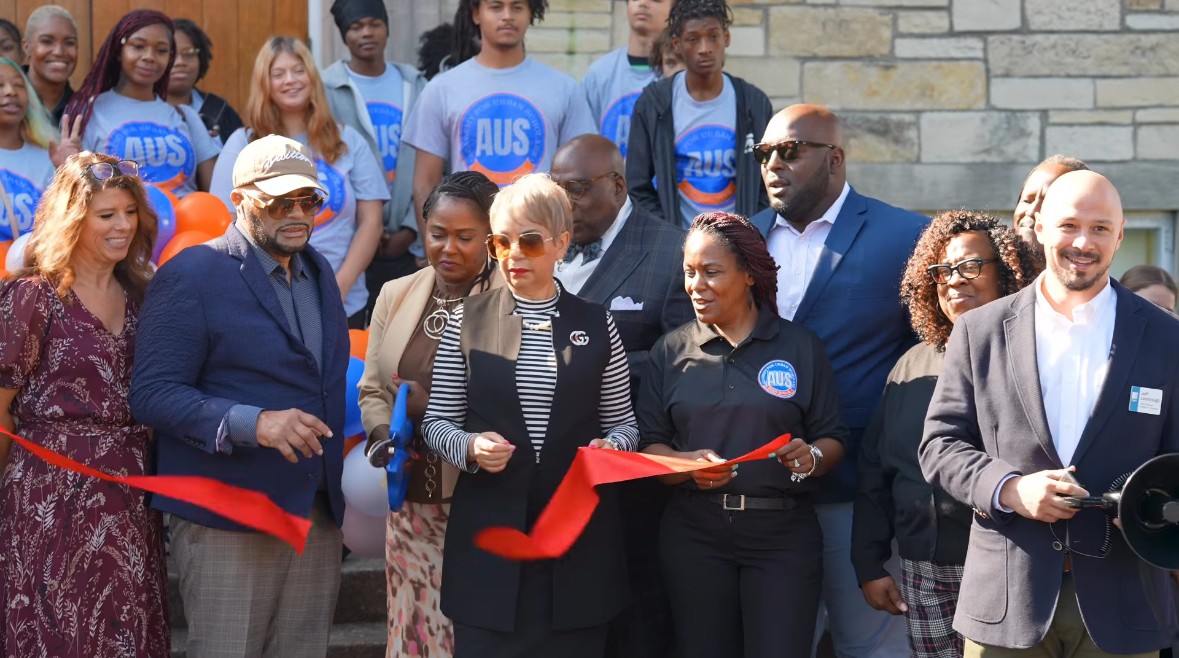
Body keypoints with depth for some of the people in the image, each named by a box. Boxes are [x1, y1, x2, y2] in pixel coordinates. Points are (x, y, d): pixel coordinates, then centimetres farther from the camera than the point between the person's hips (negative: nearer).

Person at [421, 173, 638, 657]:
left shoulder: (596, 325, 7)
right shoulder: (469, 320, 5)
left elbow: (622, 422, 11)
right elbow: (437, 421, 6)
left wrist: (610, 447, -10)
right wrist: (470, 446, -14)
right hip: (490, 531, -1)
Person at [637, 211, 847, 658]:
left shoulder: (801, 347, 5)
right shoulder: (671, 351, 8)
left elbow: (832, 440, 5)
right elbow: (648, 444, 4)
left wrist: (810, 458, -16)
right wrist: (688, 465, -15)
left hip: (782, 535, -1)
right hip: (694, 533, 1)